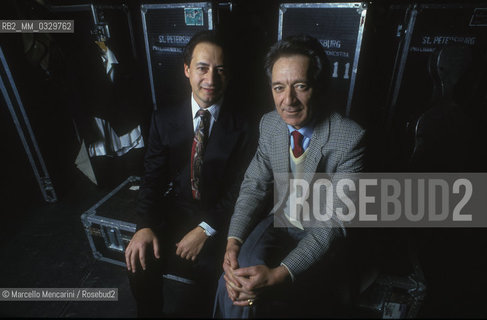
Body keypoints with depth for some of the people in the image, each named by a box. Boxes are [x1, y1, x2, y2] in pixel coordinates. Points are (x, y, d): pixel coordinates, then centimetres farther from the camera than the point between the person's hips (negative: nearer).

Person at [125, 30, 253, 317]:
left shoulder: (241, 126, -9)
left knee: (208, 270, -23)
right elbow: (153, 177, -1)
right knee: (139, 264, -13)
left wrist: (206, 229, -19)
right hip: (175, 210, 3)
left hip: (218, 218, -2)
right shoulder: (164, 119, -1)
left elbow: (238, 188, -9)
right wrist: (145, 226, -15)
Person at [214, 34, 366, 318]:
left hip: (321, 238, -3)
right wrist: (233, 241, -17)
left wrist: (279, 274, -31)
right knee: (235, 284, -22)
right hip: (278, 222, 4)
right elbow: (254, 186, -2)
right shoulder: (269, 124, -7)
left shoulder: (350, 138, -23)